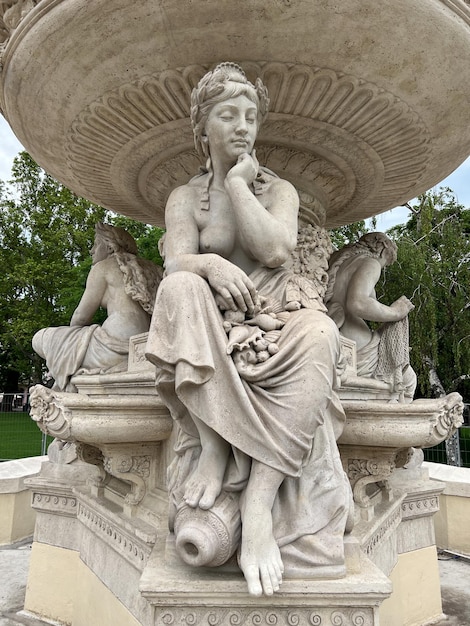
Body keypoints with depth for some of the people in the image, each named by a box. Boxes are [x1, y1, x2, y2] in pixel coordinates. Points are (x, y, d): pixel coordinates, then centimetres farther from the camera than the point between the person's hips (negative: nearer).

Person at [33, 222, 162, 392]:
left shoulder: (103, 266, 1)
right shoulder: (146, 269, 22)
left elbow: (80, 318, 1)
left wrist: (75, 335, 24)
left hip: (116, 345, -9)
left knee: (41, 339, 10)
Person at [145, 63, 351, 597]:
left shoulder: (278, 190, 11)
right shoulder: (184, 198, 12)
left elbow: (276, 249, -10)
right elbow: (175, 262, -6)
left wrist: (238, 182, -2)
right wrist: (210, 263, -29)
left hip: (273, 321, 1)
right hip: (210, 334, 0)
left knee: (318, 336, -34)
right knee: (179, 288, -33)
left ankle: (258, 504, -35)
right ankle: (212, 446, -32)